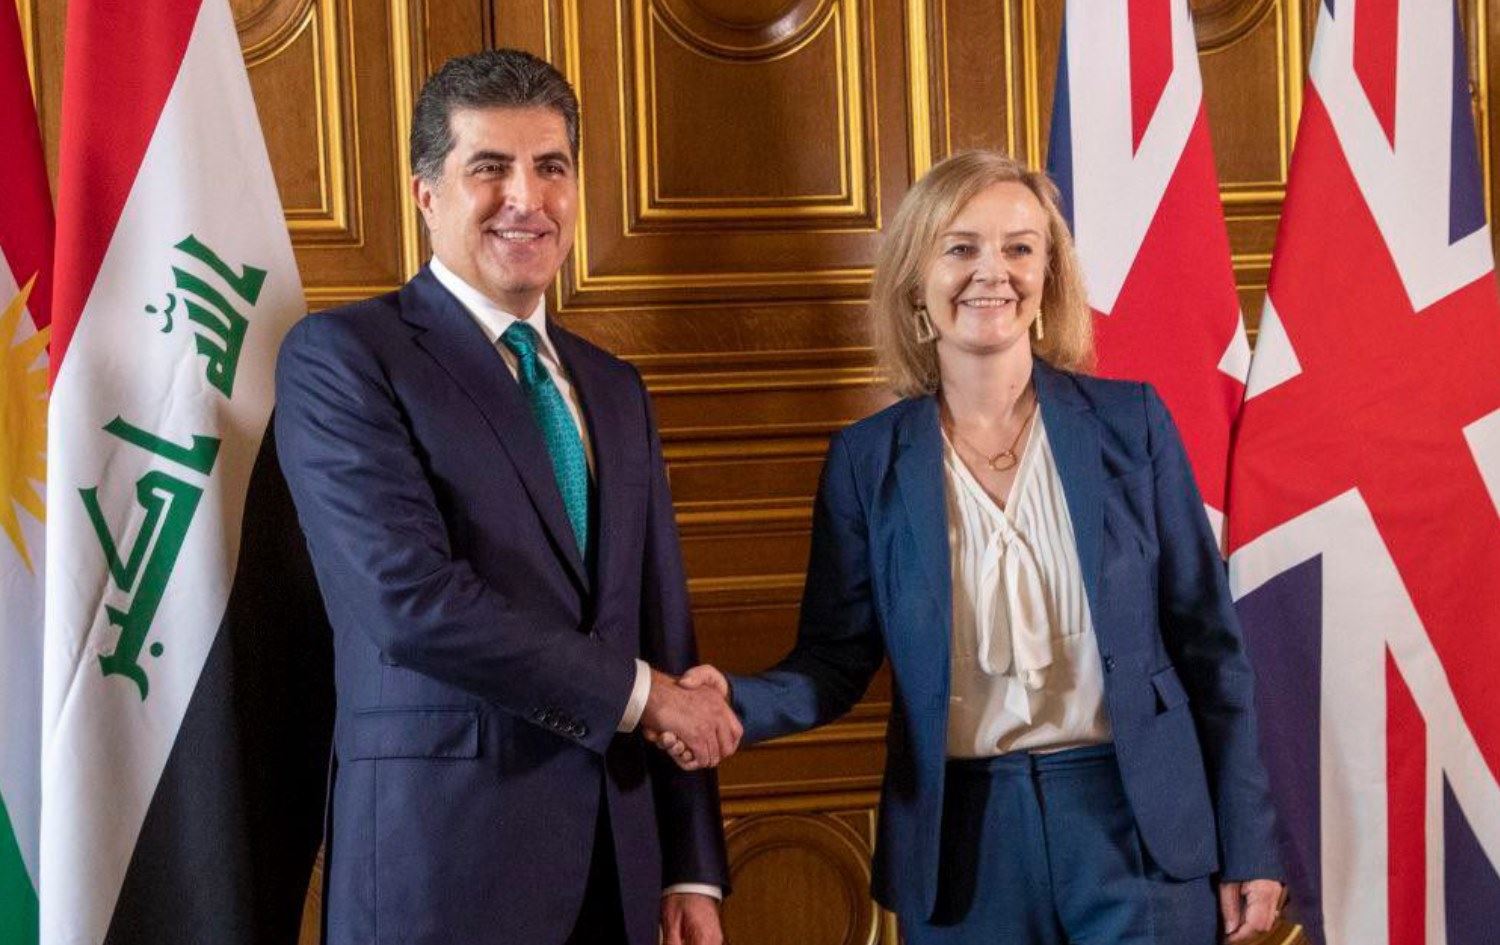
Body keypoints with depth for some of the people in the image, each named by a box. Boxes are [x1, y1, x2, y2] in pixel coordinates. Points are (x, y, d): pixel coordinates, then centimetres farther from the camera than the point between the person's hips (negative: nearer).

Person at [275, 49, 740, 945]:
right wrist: (634, 692, -10)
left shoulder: (614, 388, 14)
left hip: (614, 858, 6)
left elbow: (664, 624, 12)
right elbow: (409, 599, -18)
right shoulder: (341, 355, -6)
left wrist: (692, 869, 8)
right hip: (443, 851, -6)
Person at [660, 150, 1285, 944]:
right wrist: (737, 702, -21)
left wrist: (1245, 847, 0)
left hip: (1134, 822, -1)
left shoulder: (1130, 421, -2)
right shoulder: (867, 459, 0)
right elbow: (837, 659, 1)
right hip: (962, 842, 1)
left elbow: (1206, 641, 1)